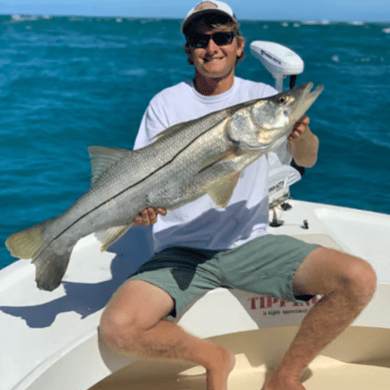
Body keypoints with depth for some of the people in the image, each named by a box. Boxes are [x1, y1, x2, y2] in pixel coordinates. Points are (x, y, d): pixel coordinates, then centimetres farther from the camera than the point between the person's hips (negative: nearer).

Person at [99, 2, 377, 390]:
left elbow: (306, 160, -3)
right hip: (181, 252, -1)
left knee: (359, 279, -19)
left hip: (250, 244, 2)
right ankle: (214, 358, 2)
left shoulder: (262, 97, 6)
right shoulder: (166, 103, 2)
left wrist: (301, 135, -27)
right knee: (116, 328, -27)